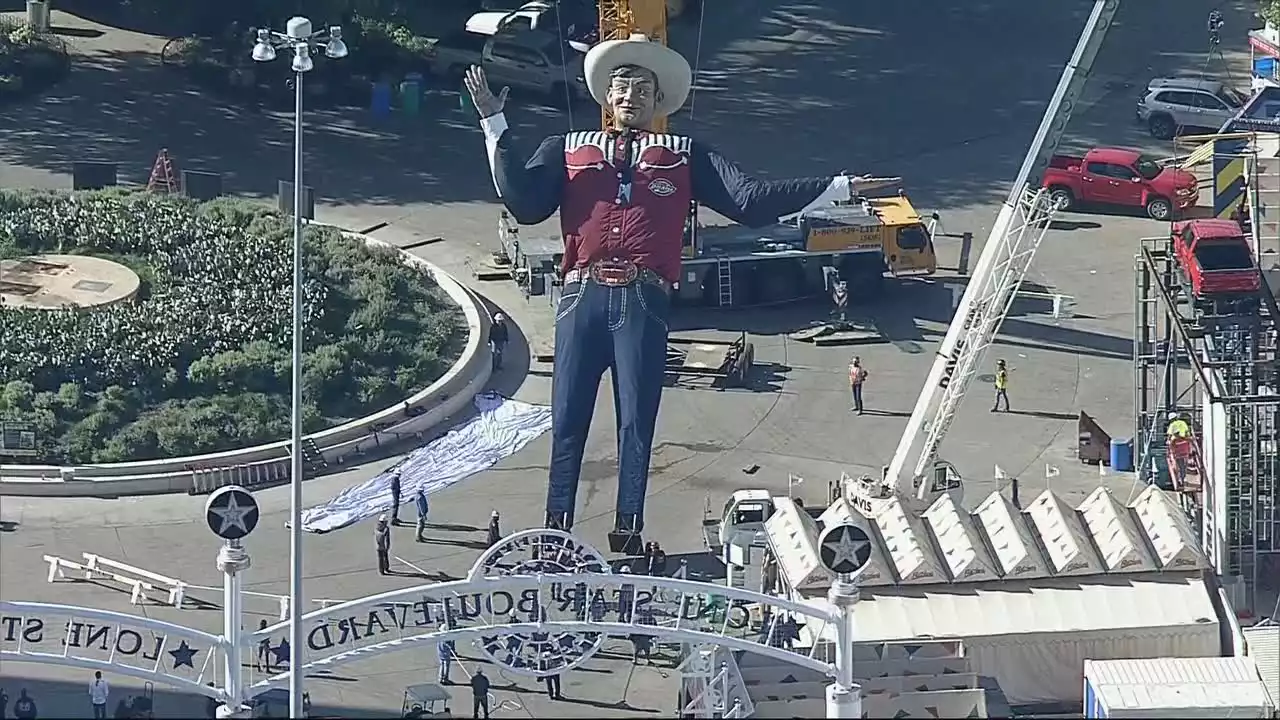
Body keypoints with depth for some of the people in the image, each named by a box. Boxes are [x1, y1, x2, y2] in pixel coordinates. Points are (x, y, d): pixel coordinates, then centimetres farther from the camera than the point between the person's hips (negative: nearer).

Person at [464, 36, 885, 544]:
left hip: (644, 302, 0)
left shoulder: (685, 156, 20)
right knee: (567, 419, -3)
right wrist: (496, 127, 1)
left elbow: (749, 200, 12)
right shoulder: (568, 150, 20)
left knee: (637, 421, -3)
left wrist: (838, 189, 5)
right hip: (583, 296, 0)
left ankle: (628, 534, 1)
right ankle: (556, 534, -1)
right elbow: (524, 204, 6)